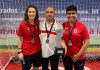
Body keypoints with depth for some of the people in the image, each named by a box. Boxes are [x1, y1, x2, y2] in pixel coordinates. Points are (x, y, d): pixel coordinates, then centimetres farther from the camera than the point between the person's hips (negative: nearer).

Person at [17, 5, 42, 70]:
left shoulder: (39, 23, -4)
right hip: (26, 52, -3)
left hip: (38, 50, 4)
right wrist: (20, 51, -10)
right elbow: (20, 39, -7)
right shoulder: (22, 24, -14)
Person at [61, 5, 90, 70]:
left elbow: (87, 42, -11)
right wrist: (63, 45, -17)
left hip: (79, 57, -2)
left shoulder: (82, 26, -11)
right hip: (66, 56, 2)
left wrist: (78, 55, -12)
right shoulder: (63, 25, -4)